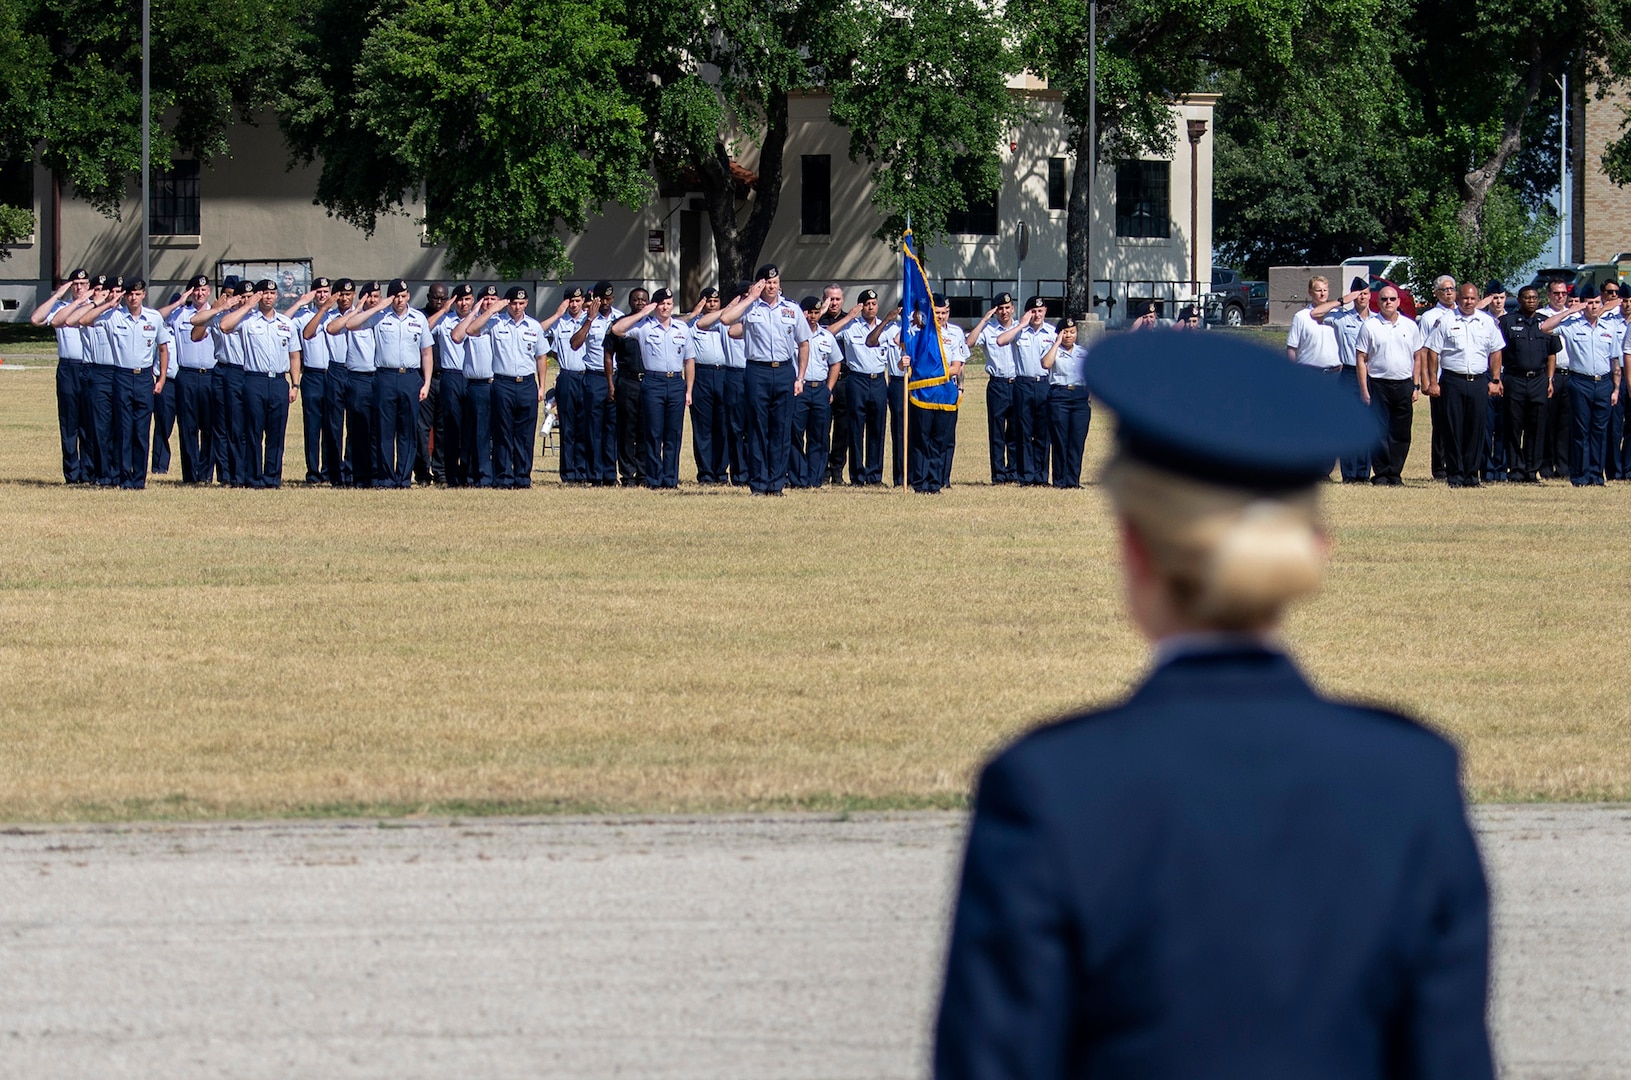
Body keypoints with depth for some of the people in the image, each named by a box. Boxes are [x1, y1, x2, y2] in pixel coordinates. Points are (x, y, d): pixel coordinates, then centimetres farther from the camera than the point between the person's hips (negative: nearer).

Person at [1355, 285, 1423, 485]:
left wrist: (1416, 386, 8)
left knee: (1401, 433, 3)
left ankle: (1395, 474, 9)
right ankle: (1381, 474, 2)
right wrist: (1364, 390, -6)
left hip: (1404, 385, 3)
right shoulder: (1370, 326, 1)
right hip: (1378, 384, -3)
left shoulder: (1410, 326, 10)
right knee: (1380, 432, -4)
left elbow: (1417, 357, 16)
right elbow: (1361, 359, 0)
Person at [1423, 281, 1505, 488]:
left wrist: (1495, 380, 8)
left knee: (1477, 429, 2)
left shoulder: (1488, 322, 10)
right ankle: (1454, 474, 3)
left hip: (1479, 382, 2)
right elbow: (1432, 352, 1)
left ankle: (1472, 474, 8)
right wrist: (1433, 382, -4)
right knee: (1454, 429, -2)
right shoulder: (1445, 322, 2)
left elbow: (1496, 352, 14)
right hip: (1453, 380, -2)